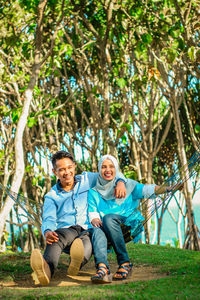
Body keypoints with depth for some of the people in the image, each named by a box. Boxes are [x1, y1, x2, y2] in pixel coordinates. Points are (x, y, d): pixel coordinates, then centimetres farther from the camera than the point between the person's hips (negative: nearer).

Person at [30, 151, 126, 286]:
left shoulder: (86, 180, 20)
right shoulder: (51, 197, 16)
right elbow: (49, 220, 0)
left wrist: (120, 182, 1)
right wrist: (47, 232, -25)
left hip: (88, 232, 1)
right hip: (65, 231, 0)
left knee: (87, 243, -38)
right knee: (62, 234, -38)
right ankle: (46, 270, -67)